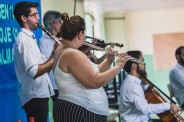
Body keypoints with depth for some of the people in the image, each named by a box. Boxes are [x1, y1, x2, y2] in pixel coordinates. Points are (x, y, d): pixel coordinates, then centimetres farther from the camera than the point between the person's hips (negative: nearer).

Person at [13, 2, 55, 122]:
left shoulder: (30, 38, 16)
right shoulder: (23, 39, -14)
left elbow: (42, 66, 14)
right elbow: (34, 72, -25)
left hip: (40, 94, 10)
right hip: (34, 96, -10)